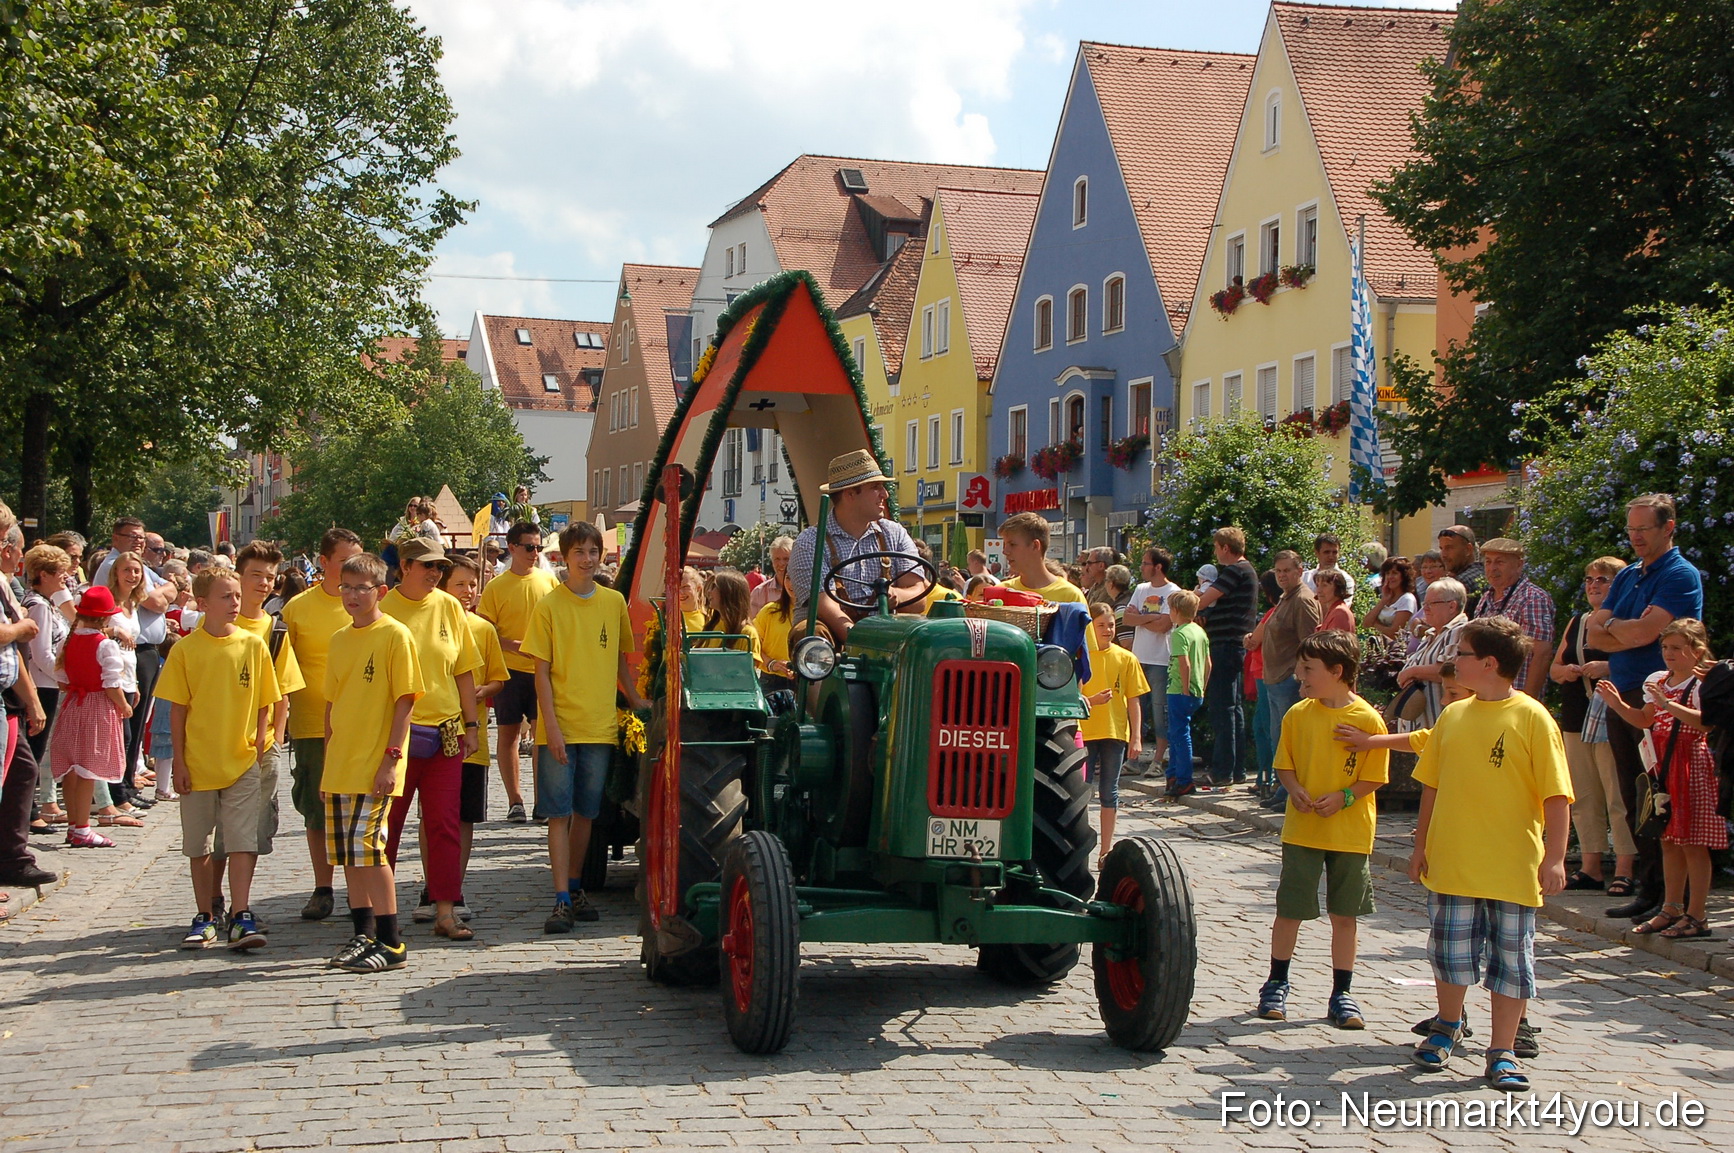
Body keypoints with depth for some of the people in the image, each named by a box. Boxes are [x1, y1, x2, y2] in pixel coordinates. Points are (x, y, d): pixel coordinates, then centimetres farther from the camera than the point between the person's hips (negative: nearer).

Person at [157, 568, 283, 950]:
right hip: (198, 763, 0)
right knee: (199, 845, 9)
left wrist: (258, 742, -1)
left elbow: (263, 703, 8)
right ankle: (204, 918, 19)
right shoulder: (185, 649, -2)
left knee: (242, 841, -6)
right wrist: (179, 761, -3)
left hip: (242, 762, 0)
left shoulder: (253, 645, 1)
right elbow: (178, 709, 0)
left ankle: (241, 917, -3)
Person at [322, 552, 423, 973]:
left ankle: (391, 943, -6)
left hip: (374, 765, -7)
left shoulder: (394, 635, -6)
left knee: (366, 845, -12)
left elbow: (405, 699, -10)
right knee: (347, 851, 9)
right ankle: (363, 934, 20)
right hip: (339, 765, 7)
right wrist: (326, 764, 16)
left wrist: (391, 757, -16)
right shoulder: (339, 640, 13)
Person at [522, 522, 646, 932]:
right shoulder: (548, 606, -3)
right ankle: (562, 900, -4)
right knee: (558, 813, -4)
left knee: (585, 812, 11)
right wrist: (552, 726, -11)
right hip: (561, 727, -3)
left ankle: (575, 888, 23)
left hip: (601, 725, 3)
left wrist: (636, 701, 12)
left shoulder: (614, 602, 7)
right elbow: (541, 672, -4)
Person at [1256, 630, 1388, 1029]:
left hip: (1350, 832, -1)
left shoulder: (1368, 719, -7)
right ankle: (1276, 985, 22)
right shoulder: (1298, 715, 0)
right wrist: (1295, 790, -13)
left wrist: (1343, 796, -18)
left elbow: (1375, 777, -4)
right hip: (1302, 829, 1)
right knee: (1289, 910, 5)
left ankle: (1342, 994, 18)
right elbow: (1284, 764, 6)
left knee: (1345, 914, 7)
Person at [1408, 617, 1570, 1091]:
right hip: (1452, 863, 4)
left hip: (1513, 868, -4)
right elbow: (1432, 785, 14)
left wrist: (1554, 857, -14)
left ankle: (1502, 1053, 14)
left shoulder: (1532, 717, -8)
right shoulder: (1452, 717, 6)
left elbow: (1556, 795, -9)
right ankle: (1447, 1025, 33)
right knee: (1451, 951, 8)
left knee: (1512, 958, 4)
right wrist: (1421, 847, 13)